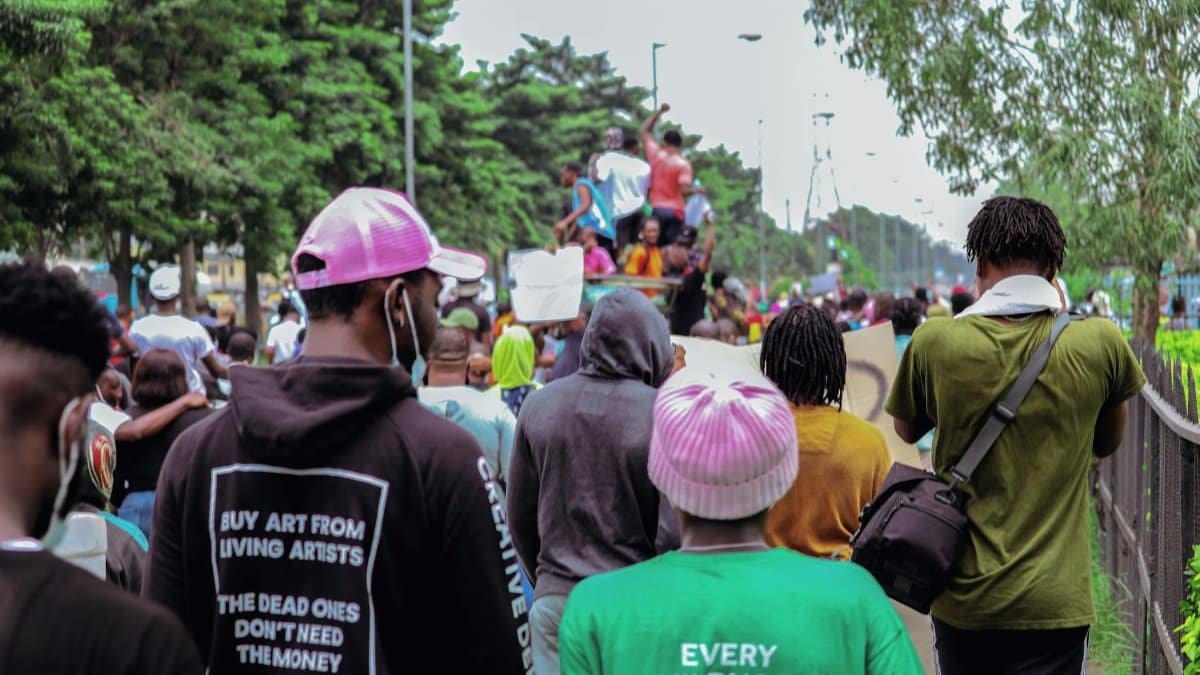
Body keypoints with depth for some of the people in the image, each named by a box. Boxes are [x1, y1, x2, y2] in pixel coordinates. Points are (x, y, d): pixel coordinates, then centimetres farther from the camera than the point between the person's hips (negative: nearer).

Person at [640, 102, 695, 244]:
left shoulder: (656, 155, 3)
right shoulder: (683, 164, -7)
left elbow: (645, 131, 16)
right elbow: (685, 191, -16)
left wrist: (660, 111, 17)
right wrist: (697, 190, 4)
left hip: (656, 208, 3)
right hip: (675, 211, -3)